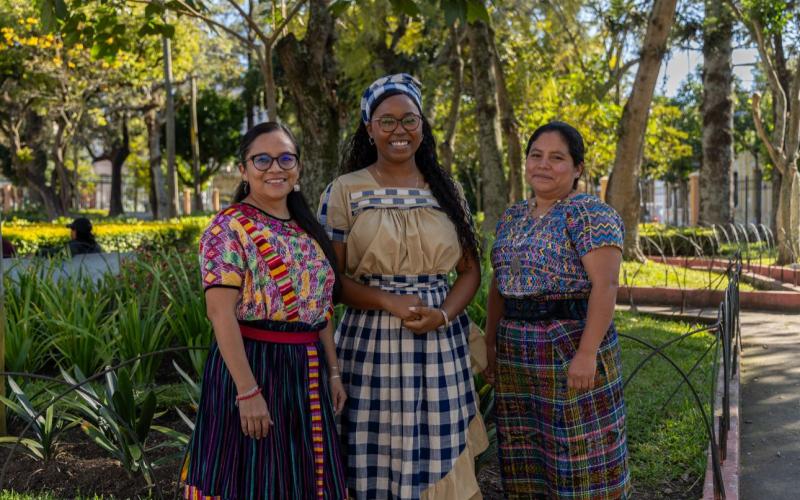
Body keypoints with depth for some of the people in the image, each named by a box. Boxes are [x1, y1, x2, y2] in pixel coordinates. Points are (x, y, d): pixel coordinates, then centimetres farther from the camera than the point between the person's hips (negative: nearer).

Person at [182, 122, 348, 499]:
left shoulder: (308, 229, 11)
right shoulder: (229, 228, -11)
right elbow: (221, 313, -18)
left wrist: (333, 372, 11)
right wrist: (248, 391, -23)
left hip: (307, 375, 7)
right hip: (250, 366, -7)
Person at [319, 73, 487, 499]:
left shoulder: (446, 191, 9)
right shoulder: (345, 191, 0)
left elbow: (470, 270, 9)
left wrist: (443, 315, -10)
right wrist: (390, 303, -18)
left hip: (439, 343, 3)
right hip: (372, 341, -2)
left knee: (436, 460, 6)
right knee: (375, 461, 1)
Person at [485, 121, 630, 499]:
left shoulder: (592, 214, -10)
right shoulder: (512, 218, 13)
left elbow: (605, 285, -17)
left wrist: (587, 353, -23)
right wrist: (491, 342, 12)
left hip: (571, 348, -7)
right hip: (516, 354, 7)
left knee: (579, 453, 0)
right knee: (526, 457, 13)